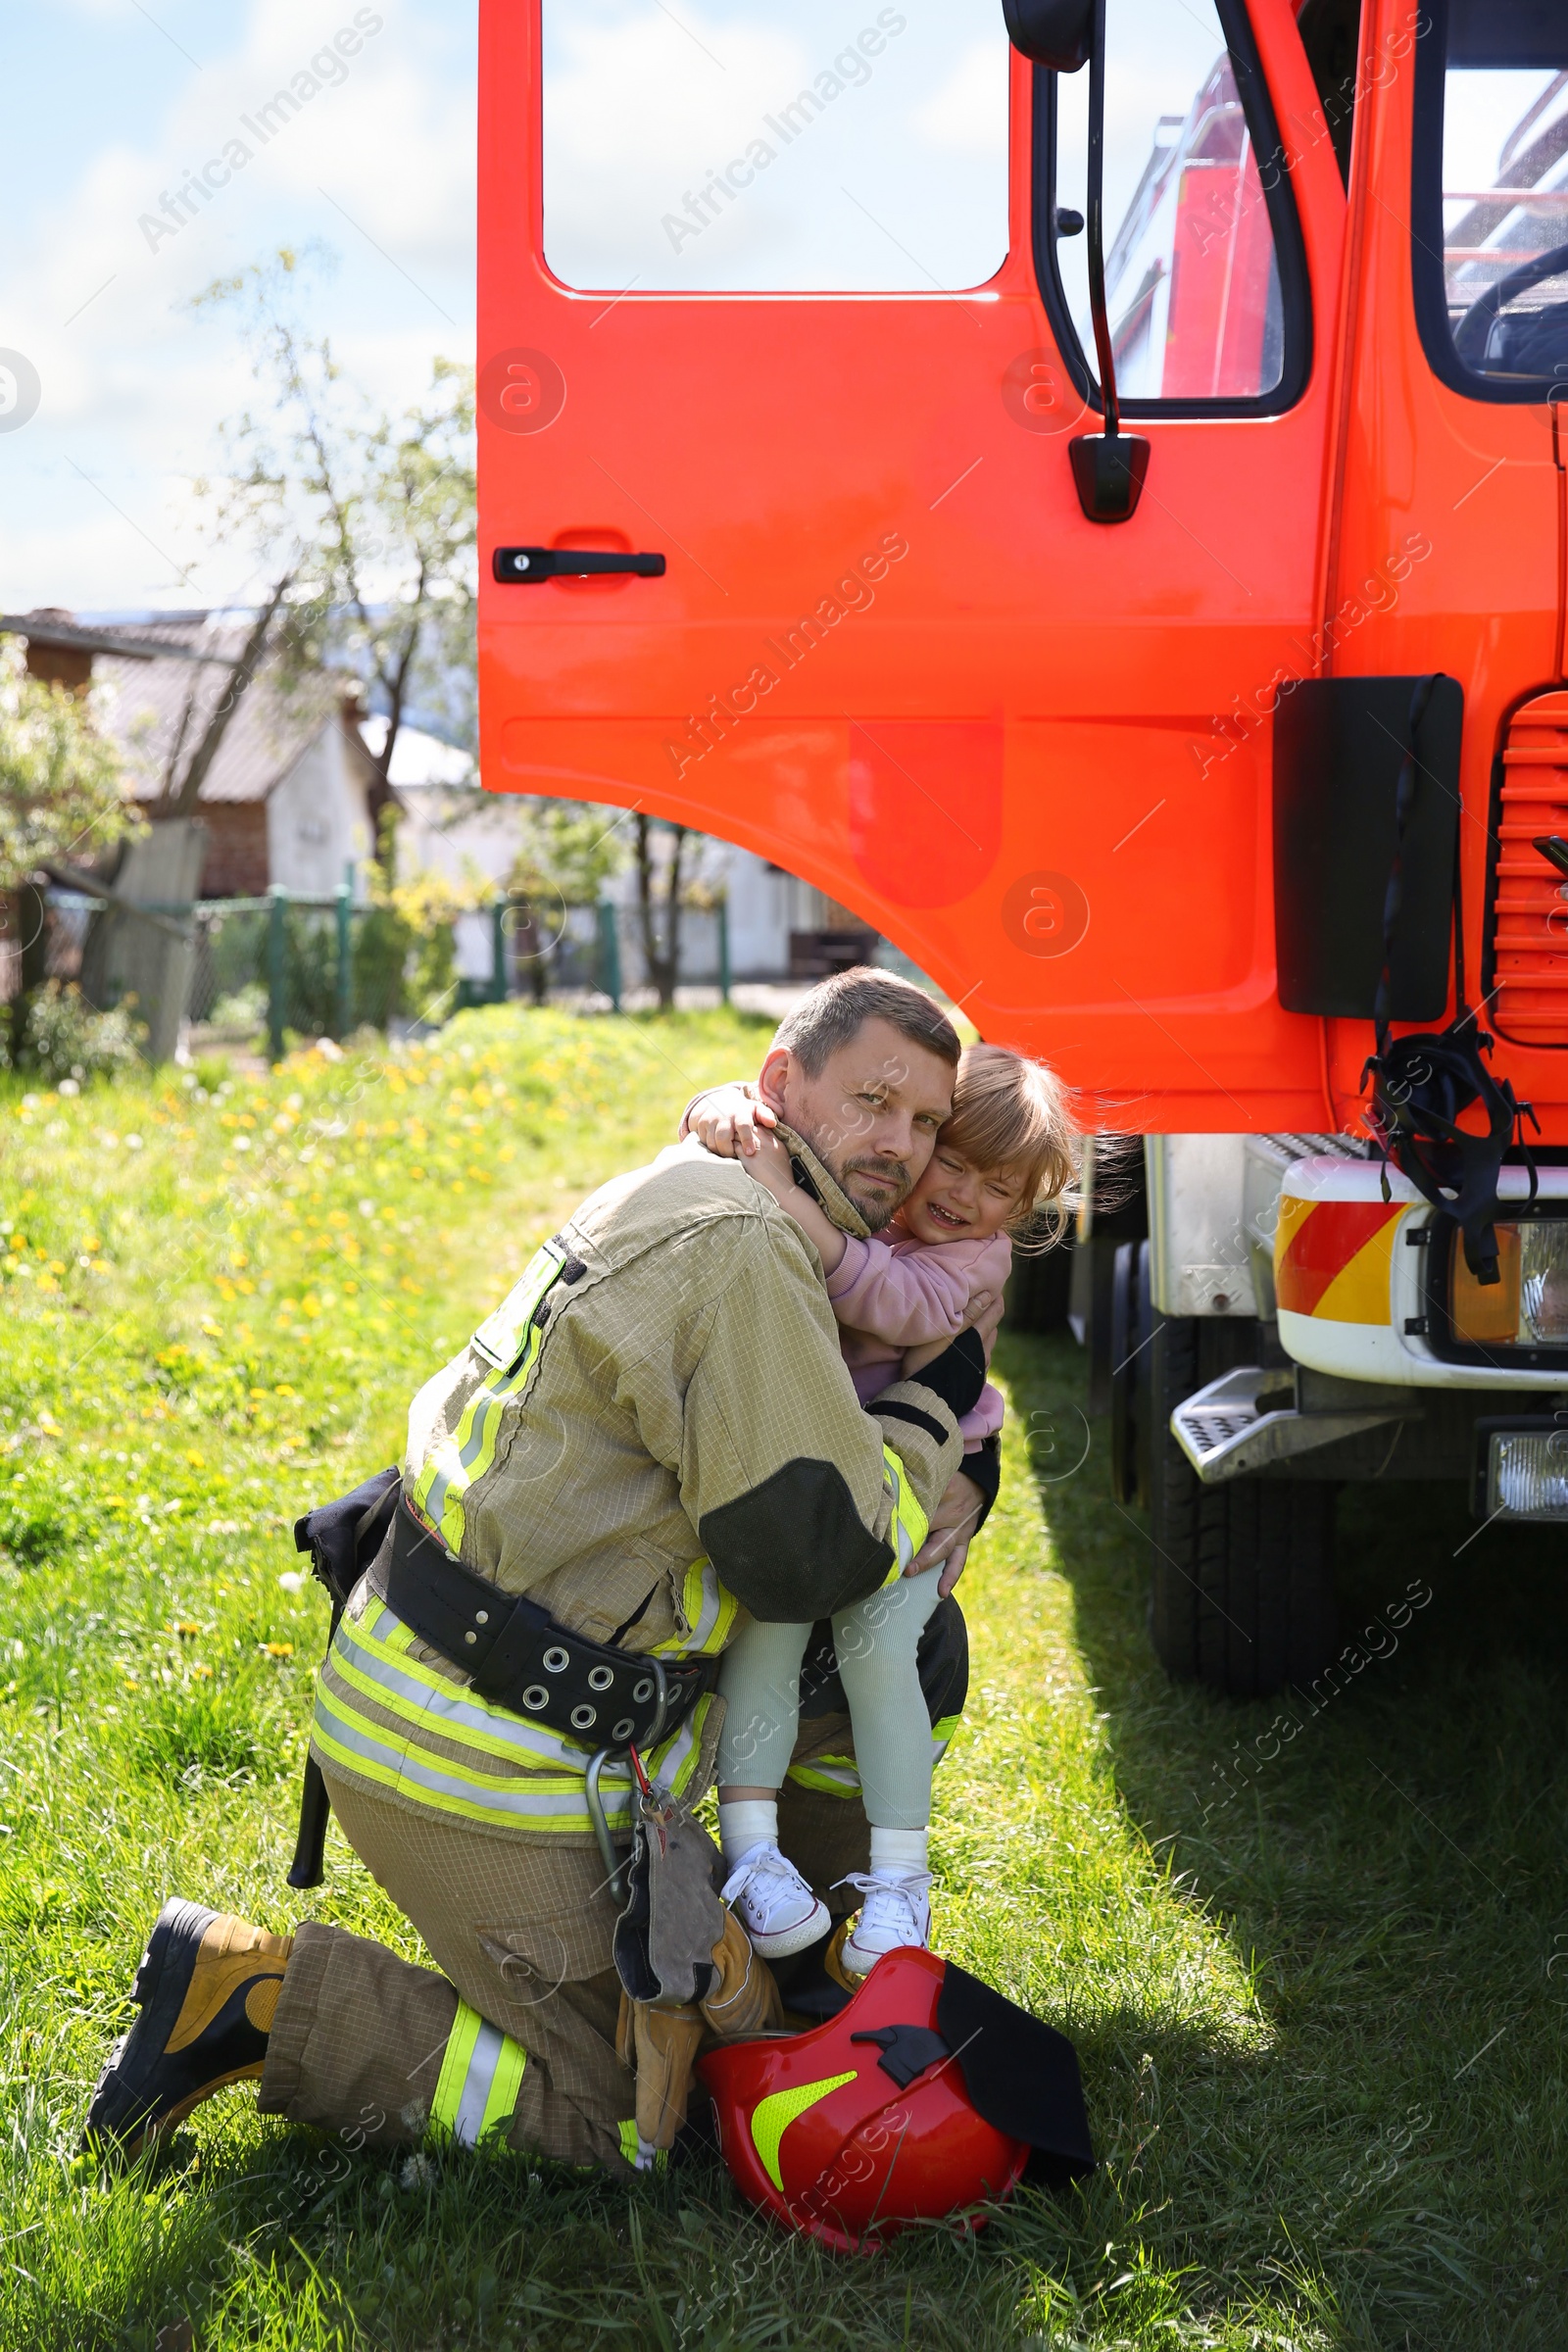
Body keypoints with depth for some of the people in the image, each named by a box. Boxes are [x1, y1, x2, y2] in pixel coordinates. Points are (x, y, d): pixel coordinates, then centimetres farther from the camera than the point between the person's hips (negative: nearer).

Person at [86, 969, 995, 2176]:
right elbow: (808, 1554, -20)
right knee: (622, 2123, -2)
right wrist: (930, 1416, -2)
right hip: (479, 1764, -11)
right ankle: (260, 1996, -2)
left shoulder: (697, 1204, 15)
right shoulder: (737, 1249, -18)